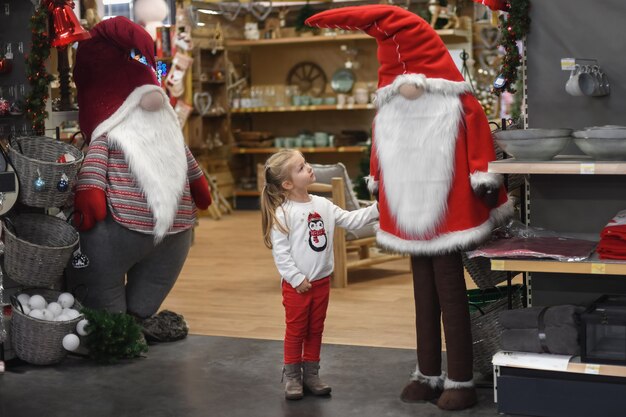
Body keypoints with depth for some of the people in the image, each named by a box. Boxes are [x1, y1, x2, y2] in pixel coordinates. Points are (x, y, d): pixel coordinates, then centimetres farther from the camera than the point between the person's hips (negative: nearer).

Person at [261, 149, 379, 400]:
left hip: (321, 281, 6)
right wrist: (296, 279, -17)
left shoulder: (323, 205, 3)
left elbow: (350, 220, 4)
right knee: (296, 331, 6)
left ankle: (311, 374, 27)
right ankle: (292, 377, 19)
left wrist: (375, 209, -8)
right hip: (297, 284, -5)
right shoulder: (283, 213, -16)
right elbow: (280, 251, -17)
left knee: (315, 330, 14)